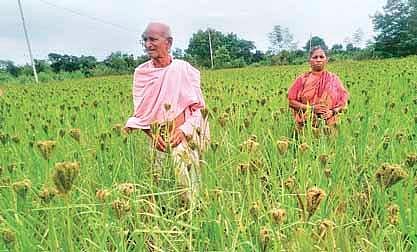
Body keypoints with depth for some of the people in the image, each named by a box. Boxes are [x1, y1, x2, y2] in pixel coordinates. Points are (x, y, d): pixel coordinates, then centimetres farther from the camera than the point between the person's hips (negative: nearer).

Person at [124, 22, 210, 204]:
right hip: (156, 136, 2)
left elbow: (198, 107, -2)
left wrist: (183, 130, -16)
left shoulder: (184, 69, -2)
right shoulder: (140, 73, 7)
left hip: (183, 135, -2)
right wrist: (152, 134, -8)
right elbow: (140, 111, 8)